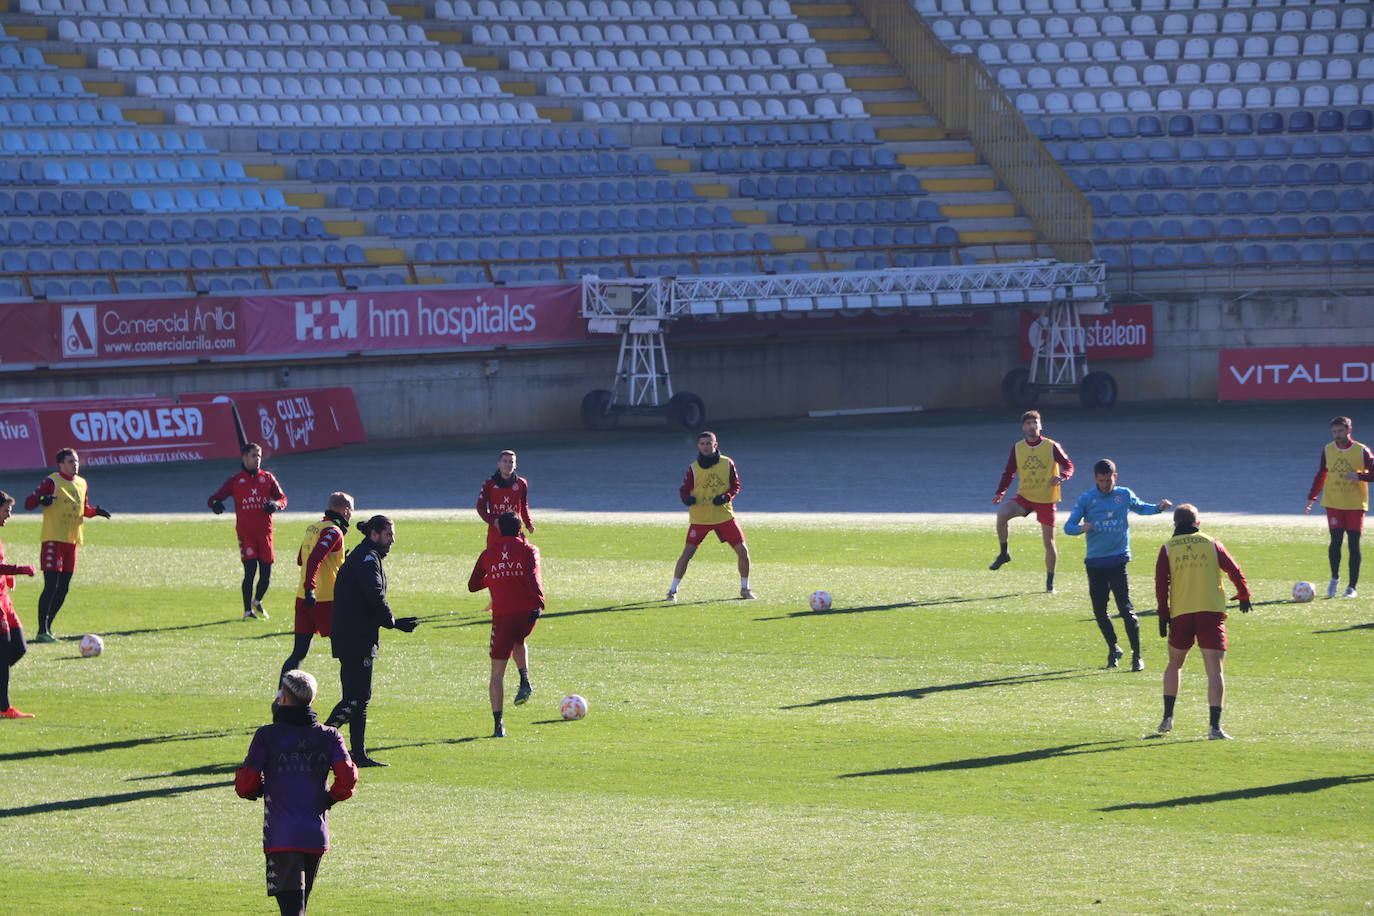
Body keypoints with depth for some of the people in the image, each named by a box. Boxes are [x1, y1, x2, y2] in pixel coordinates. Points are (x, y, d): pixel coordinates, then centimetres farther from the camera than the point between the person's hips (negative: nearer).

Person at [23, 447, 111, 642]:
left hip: (72, 542, 7)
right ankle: (42, 631, -11)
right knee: (51, 586, -13)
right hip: (53, 540, -7)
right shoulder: (52, 482, -8)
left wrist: (95, 511, 6)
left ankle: (47, 628, 18)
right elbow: (28, 503, -11)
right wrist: (42, 500, -32)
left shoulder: (82, 484, 13)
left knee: (63, 588, 8)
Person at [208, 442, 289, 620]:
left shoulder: (267, 478, 13)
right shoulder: (236, 479, 6)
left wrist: (276, 504, -10)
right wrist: (215, 503, -22)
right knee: (250, 570, -12)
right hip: (245, 531, -3)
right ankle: (247, 610, -3)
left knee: (266, 574, 2)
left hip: (264, 531, 3)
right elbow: (216, 497, 4)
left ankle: (257, 602, 30)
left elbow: (282, 497, 14)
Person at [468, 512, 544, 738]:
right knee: (519, 642, 35)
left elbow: (473, 585, 19)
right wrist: (538, 603, -24)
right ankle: (525, 682, 10)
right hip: (527, 611, 0)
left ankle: (498, 724, -2)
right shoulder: (528, 550, 6)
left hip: (502, 616, 0)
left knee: (497, 672, 6)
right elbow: (533, 576, -13)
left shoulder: (488, 554, 12)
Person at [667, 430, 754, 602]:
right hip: (699, 518, -2)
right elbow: (684, 489, 0)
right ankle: (673, 591, 0)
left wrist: (726, 497, -15)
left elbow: (736, 486, 6)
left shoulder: (727, 464, -1)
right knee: (687, 553, -9)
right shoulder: (693, 468, -4)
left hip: (724, 515, 2)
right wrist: (687, 498, -24)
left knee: (743, 551, -2)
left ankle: (745, 589, 16)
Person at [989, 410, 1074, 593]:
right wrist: (1000, 492, -4)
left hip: (1046, 500, -2)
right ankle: (1004, 554, -8)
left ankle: (1050, 582, 12)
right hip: (1024, 496, 2)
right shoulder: (1017, 448, 3)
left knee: (1048, 540, -1)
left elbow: (1069, 466, 0)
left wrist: (1061, 477, -22)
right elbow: (1009, 473, 9)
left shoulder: (1052, 447, -5)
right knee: (1002, 514, -26)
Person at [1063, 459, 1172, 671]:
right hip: (1095, 563, 2)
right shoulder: (1086, 500, 2)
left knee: (1126, 609, -11)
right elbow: (1068, 526, -2)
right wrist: (1081, 528, -25)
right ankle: (1113, 649, 28)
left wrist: (1159, 508, 4)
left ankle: (1136, 656, -7)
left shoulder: (1124, 495, 5)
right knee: (1099, 610, 7)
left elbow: (1140, 507, 24)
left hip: (1118, 559, -2)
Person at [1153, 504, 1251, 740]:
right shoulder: (1211, 544, 7)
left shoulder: (1168, 548, 6)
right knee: (1214, 669, -5)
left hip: (1180, 614, 1)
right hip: (1212, 612, -1)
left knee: (1174, 664, 22)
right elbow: (1234, 571, 6)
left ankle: (1167, 717, 18)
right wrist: (1243, 596, 21)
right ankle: (1215, 725, -16)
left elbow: (1161, 584, -1)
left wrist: (1163, 615, 2)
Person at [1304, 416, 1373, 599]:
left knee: (1354, 544, -3)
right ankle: (1334, 578, 12)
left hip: (1355, 505, -2)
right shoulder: (1328, 450, 5)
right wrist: (1311, 497, 11)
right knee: (1336, 540, -10)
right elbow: (1320, 476, 16)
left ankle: (1352, 587, 4)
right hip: (1334, 504, 2)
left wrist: (1359, 476, -23)